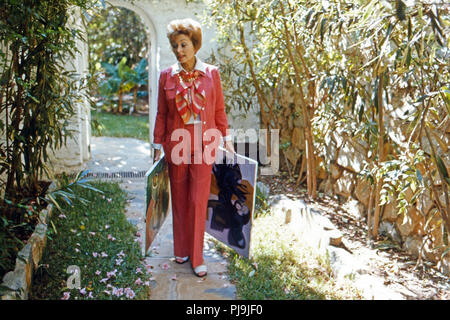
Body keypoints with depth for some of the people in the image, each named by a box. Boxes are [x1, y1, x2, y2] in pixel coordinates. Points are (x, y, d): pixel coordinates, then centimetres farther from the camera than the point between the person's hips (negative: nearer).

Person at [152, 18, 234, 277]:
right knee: (180, 199, 11)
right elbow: (161, 114, 6)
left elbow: (219, 110, 6)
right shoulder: (167, 76, 2)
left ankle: (197, 257, 12)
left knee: (199, 201, -1)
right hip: (176, 144, 1)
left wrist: (226, 139, 5)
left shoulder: (212, 73, 0)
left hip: (204, 145, -1)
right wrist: (158, 145, 5)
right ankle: (181, 250, 27)